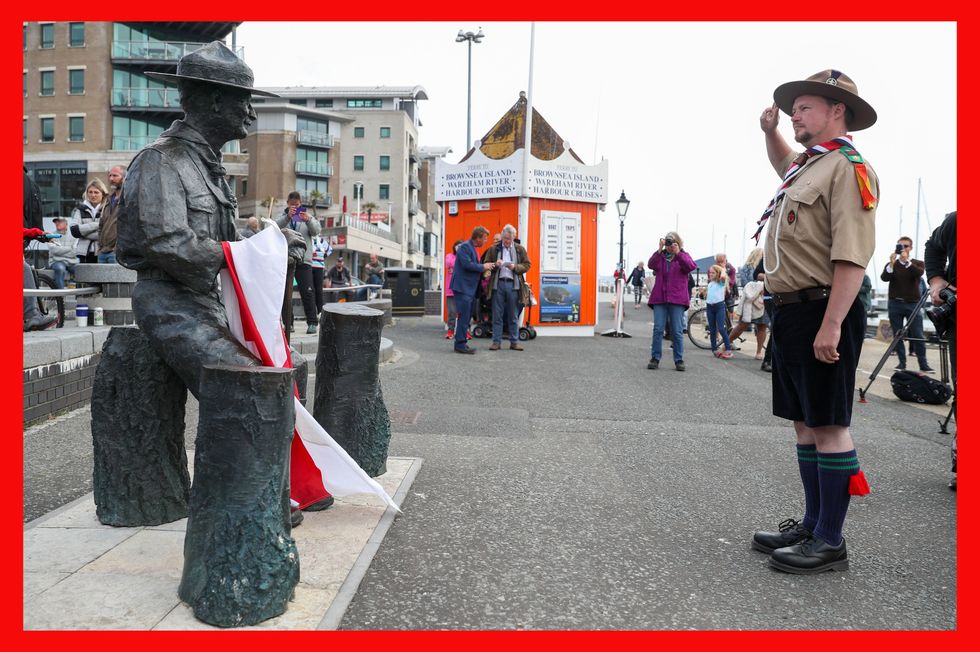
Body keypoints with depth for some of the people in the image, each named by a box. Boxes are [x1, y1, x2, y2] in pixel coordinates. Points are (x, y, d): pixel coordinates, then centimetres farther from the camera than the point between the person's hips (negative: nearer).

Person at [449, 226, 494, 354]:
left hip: (470, 288, 10)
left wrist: (485, 268, 7)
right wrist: (483, 267, -13)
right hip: (463, 287, -10)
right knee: (464, 316, -10)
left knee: (466, 317, 12)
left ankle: (459, 343, 18)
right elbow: (467, 264, -22)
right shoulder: (465, 247, -13)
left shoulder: (473, 248, 17)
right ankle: (460, 344, -7)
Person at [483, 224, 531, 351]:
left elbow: (527, 265, 7)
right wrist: (495, 265, -10)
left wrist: (515, 267, -10)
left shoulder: (520, 249, 8)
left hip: (513, 284, 0)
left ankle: (514, 342, 11)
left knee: (513, 316, 4)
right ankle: (496, 342, 7)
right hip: (498, 284, 0)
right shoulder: (493, 249, 8)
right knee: (497, 315, 2)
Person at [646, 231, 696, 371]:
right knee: (658, 329, -1)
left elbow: (691, 266, -13)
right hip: (659, 298, 1)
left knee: (677, 331, 1)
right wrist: (660, 249, -19)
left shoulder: (683, 256, 7)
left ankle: (679, 360, 7)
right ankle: (655, 359, 5)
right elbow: (651, 264, -9)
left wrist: (677, 252, -21)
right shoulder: (660, 256, 10)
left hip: (677, 299, -1)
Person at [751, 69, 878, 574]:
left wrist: (831, 325, -26)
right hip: (791, 312, 10)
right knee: (805, 423, 13)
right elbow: (782, 163, 46)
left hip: (823, 312, -10)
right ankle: (812, 525, 23)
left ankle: (830, 543, 5)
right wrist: (769, 131, 26)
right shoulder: (808, 165, 19)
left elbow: (852, 256, -20)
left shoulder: (847, 167, -10)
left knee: (828, 425, -4)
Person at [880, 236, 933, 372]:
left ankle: (923, 364, 2)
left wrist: (907, 261, -26)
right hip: (895, 304, 1)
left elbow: (919, 273, -17)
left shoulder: (918, 263, 6)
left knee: (918, 335, -3)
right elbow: (884, 278, -10)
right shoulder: (891, 264, 8)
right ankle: (902, 362, 8)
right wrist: (892, 264, -24)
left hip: (913, 304, -1)